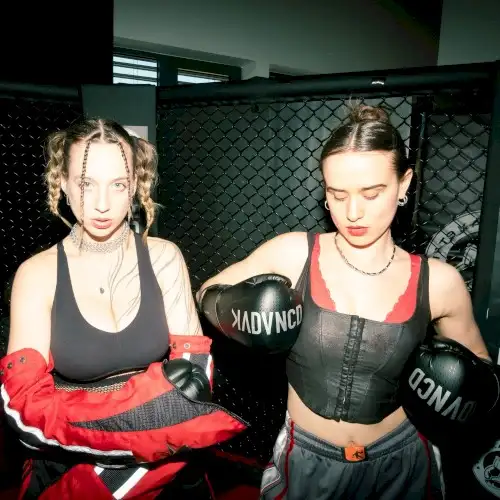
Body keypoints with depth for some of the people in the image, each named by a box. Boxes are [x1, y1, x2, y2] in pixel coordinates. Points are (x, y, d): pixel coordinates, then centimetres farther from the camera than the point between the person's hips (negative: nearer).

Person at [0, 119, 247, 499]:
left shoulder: (164, 258, -12)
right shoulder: (36, 275, -14)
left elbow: (194, 373, -14)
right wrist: (153, 390, -31)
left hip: (158, 465, 1)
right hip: (67, 465, -1)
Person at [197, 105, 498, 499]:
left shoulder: (439, 282, -12)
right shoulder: (293, 255, -15)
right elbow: (208, 294, -1)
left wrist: (468, 388, -15)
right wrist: (235, 311, -22)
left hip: (400, 465, 1)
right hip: (306, 461, 0)